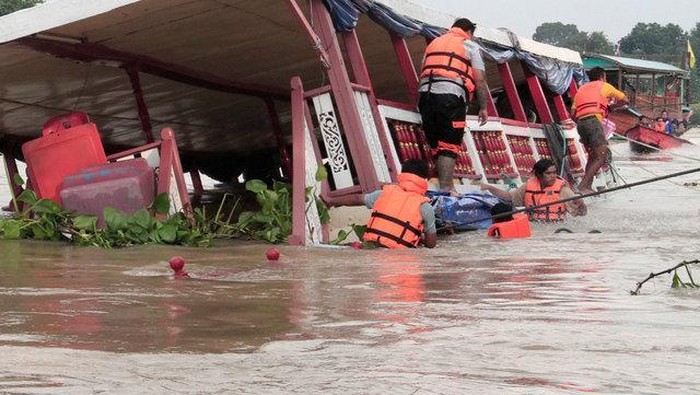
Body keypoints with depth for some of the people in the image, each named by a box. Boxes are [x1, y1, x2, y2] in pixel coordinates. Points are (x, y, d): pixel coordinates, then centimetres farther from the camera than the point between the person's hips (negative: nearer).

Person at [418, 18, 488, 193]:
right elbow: (479, 80, 5)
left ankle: (444, 184, 7)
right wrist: (483, 108, 12)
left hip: (426, 93, 5)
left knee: (437, 145, 10)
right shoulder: (470, 46, 14)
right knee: (449, 146, -5)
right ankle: (446, 189, -13)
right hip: (451, 96, -5)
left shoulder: (434, 42, 29)